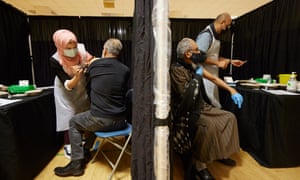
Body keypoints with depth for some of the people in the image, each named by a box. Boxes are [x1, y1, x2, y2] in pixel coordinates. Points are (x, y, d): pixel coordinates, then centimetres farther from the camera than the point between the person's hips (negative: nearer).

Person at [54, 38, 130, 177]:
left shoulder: (94, 65, -2)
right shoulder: (125, 70, 1)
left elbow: (89, 89, 13)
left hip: (101, 120, -4)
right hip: (120, 121, 4)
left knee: (74, 122, 25)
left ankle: (77, 163, 24)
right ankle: (86, 150, 45)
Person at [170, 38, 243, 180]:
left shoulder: (195, 65, 7)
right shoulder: (176, 69, -18)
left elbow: (214, 78, 15)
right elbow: (186, 95, -25)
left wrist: (232, 91, 9)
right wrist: (197, 75, -17)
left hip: (201, 106, 9)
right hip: (186, 112, -8)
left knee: (229, 117, 5)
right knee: (209, 125, -31)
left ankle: (221, 152, 22)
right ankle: (198, 165, -12)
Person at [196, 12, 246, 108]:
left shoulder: (215, 35, 14)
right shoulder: (206, 35, -15)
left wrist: (230, 61, 17)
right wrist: (218, 63, -16)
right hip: (205, 77, -9)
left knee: (215, 107, 14)